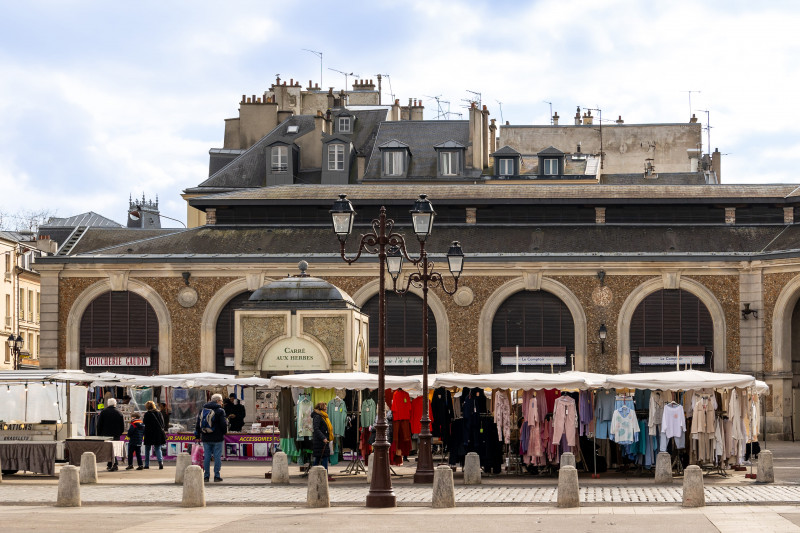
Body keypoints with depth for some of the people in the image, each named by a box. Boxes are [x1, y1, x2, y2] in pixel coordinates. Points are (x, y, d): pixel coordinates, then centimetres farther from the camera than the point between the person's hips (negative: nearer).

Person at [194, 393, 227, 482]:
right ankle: (216, 475, 0)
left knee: (206, 456, 8)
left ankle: (206, 475, 8)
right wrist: (224, 432, 12)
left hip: (206, 438, 4)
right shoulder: (220, 411, -8)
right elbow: (223, 424, -8)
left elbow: (198, 424, 10)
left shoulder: (202, 410, 8)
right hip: (217, 438, -4)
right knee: (217, 456, 1)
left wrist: (197, 435, 17)